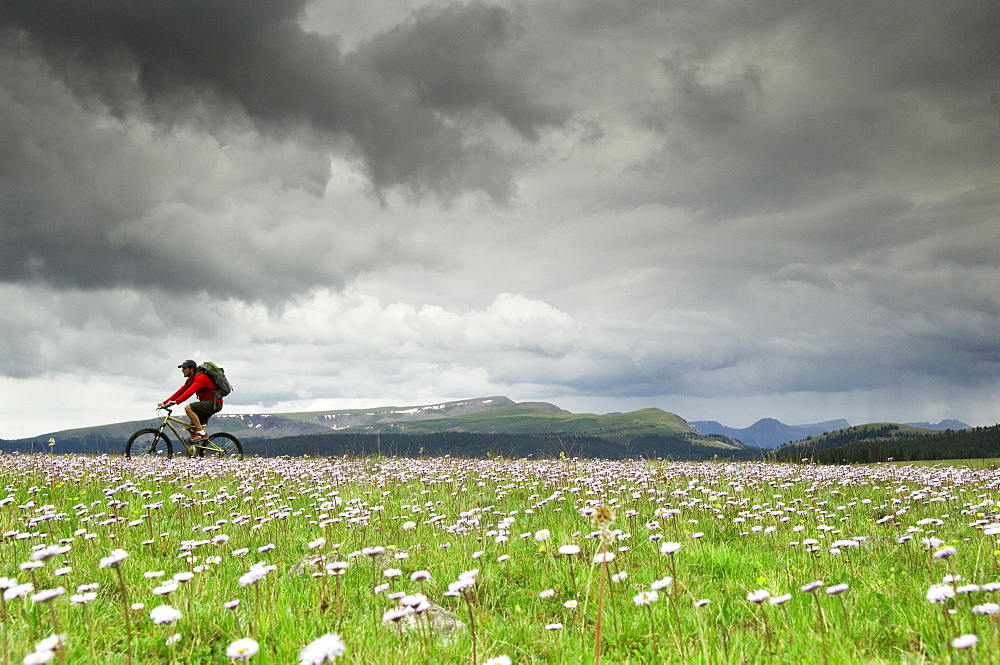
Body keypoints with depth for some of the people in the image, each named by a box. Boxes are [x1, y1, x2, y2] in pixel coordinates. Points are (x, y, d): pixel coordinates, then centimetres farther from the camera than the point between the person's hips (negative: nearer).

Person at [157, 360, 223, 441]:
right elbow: (180, 392, 9)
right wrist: (164, 402, 1)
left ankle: (201, 433, -19)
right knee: (192, 428, 5)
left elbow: (190, 391, -31)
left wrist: (176, 402, -39)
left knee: (188, 408, -23)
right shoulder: (190, 380, 12)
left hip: (214, 403, -10)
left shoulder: (201, 377, -18)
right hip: (207, 403, 10)